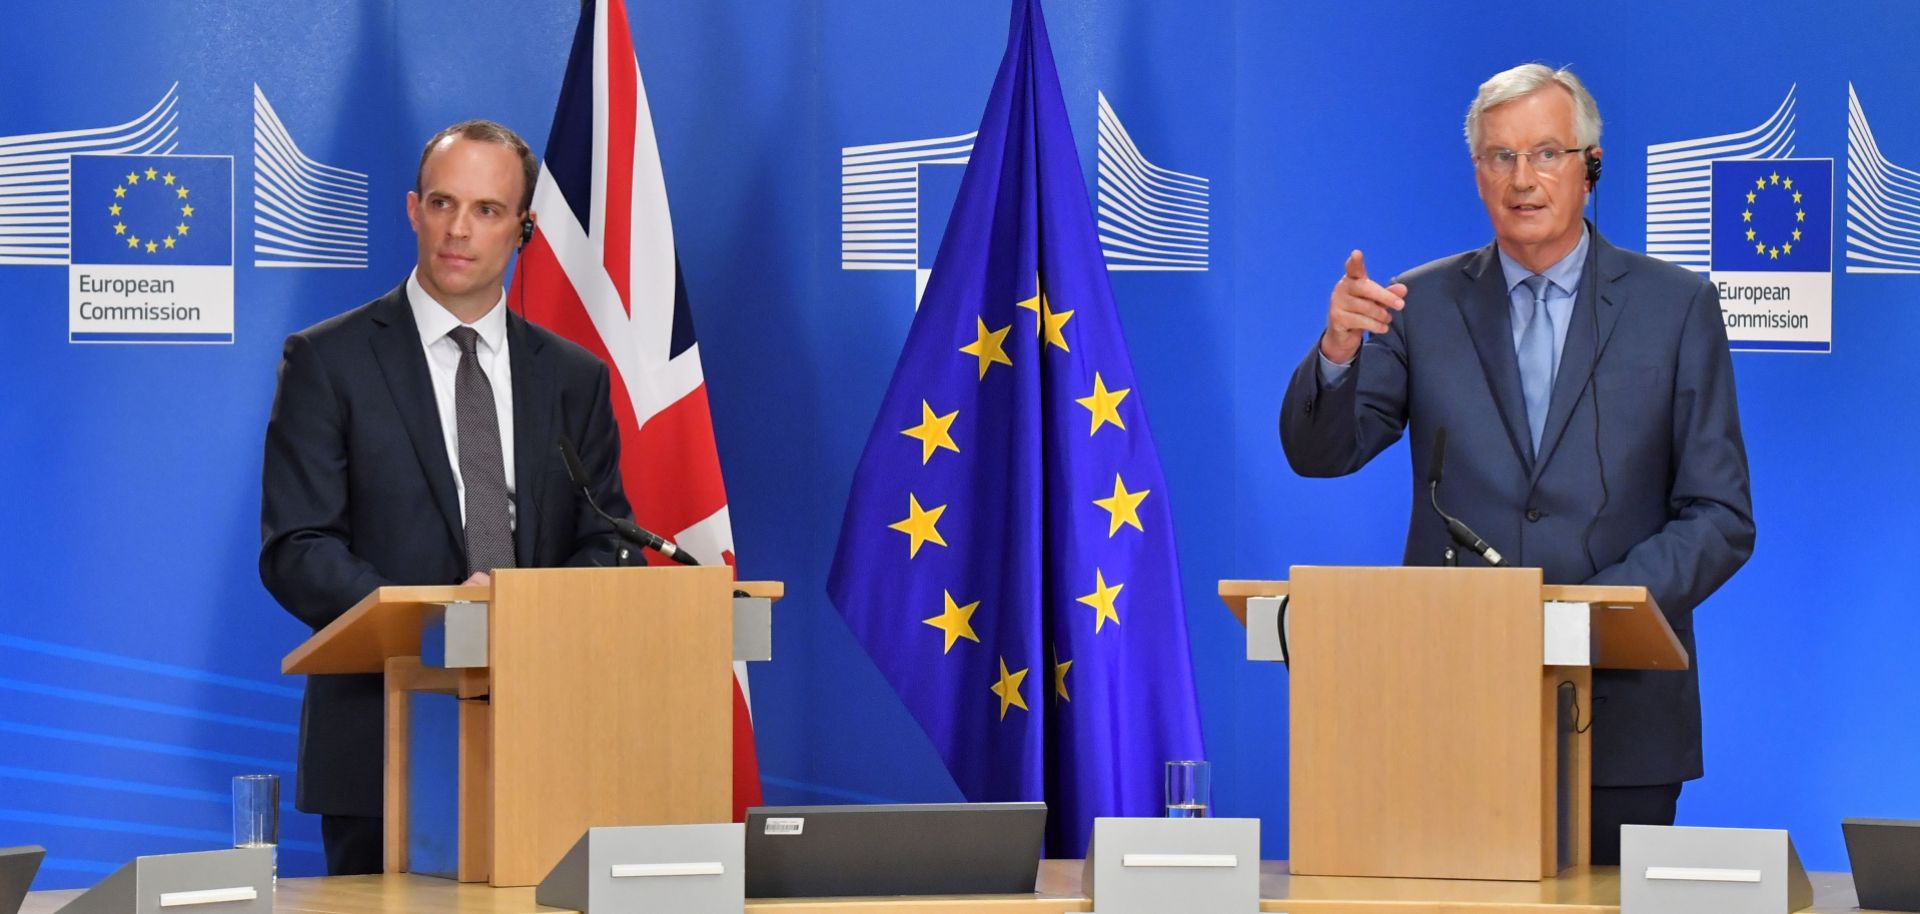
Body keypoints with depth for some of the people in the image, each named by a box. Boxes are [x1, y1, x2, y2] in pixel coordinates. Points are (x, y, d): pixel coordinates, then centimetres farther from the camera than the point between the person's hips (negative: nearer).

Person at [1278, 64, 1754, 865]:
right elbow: (1319, 453, -2)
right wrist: (1339, 348, -22)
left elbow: (1721, 518, 0)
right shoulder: (1424, 306, 7)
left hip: (1618, 715, -1)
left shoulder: (1676, 307, 3)